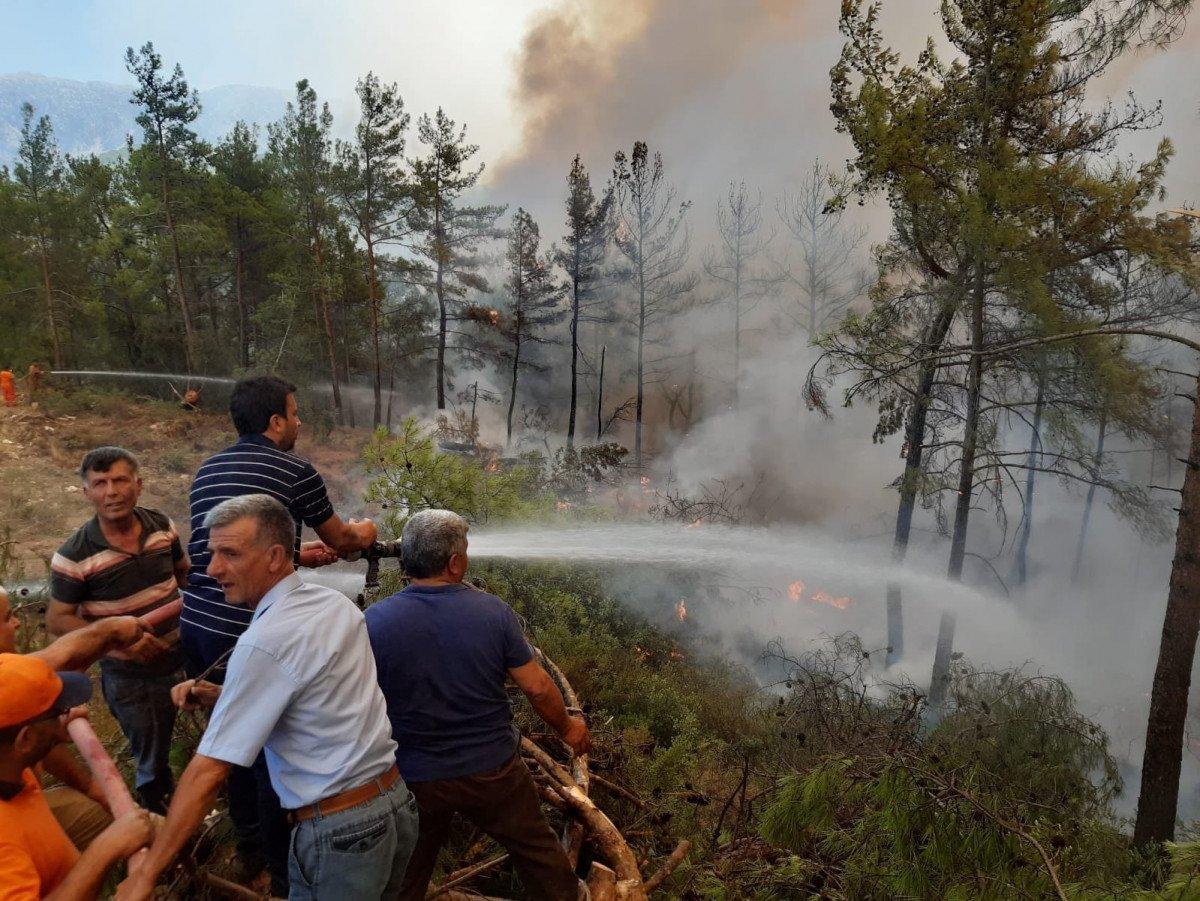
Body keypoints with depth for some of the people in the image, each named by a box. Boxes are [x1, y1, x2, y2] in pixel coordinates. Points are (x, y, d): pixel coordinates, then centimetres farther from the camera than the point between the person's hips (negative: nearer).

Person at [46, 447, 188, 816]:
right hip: (130, 676, -4)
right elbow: (57, 620, -11)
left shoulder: (162, 526, -6)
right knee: (152, 762, 15)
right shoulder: (74, 556, -19)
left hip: (181, 657, 4)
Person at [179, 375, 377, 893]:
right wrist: (364, 534, 29)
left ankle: (250, 847, 41)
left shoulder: (207, 471, 13)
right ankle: (282, 874, 22)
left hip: (195, 626, 7)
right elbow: (341, 540, 7)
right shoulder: (295, 472, -7)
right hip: (248, 633, -7)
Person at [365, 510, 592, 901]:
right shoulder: (493, 611, -16)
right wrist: (567, 728, 8)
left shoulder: (374, 621, -18)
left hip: (415, 780, 0)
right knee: (535, 845, 25)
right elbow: (538, 686, -11)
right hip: (493, 771, 0)